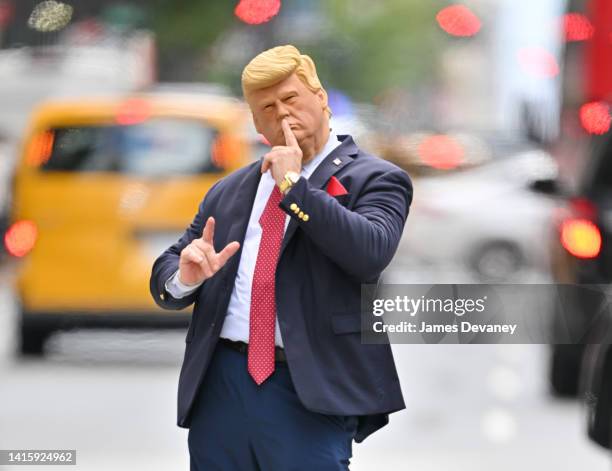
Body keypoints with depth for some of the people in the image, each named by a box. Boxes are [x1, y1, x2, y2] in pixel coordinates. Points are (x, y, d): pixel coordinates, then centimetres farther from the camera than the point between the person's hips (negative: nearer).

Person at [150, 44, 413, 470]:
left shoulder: (374, 179, 2)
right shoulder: (228, 192, 18)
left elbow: (371, 253, -17)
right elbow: (164, 276, 17)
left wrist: (293, 185, -13)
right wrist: (185, 277, -7)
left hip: (308, 392, -5)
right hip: (219, 388, 5)